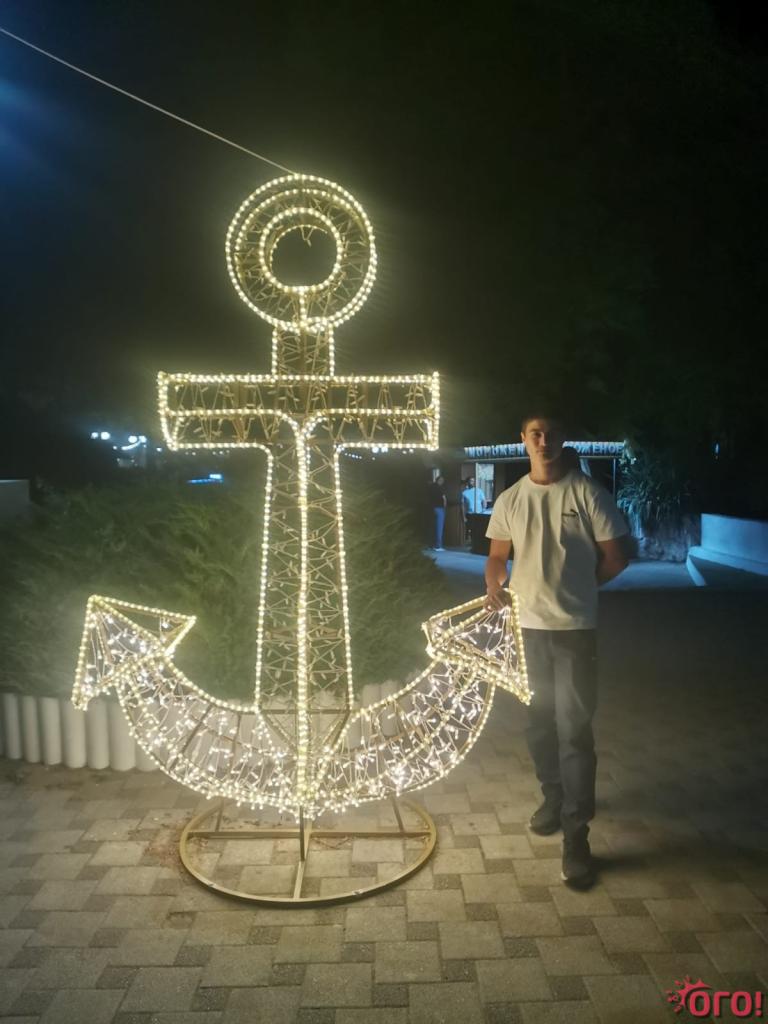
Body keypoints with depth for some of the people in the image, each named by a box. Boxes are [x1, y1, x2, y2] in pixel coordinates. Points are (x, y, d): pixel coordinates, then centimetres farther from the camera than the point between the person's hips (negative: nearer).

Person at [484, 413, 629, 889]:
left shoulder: (588, 493, -6)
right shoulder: (510, 499, 4)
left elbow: (616, 557, -2)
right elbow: (498, 555, 10)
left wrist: (574, 585, 3)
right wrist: (495, 588, -8)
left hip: (576, 628, -4)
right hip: (527, 626, 4)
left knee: (574, 729, -2)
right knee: (539, 722, 17)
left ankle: (576, 835, 8)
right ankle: (554, 796, 40)